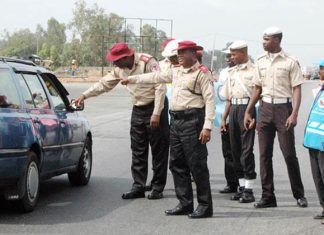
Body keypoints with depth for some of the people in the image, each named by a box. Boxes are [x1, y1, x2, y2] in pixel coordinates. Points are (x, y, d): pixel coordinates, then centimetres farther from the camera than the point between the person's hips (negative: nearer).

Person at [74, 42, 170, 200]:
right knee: (137, 151, 5)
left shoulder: (147, 62, -18)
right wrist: (85, 95, 10)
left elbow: (160, 88, -20)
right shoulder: (120, 69, 4)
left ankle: (158, 187, 3)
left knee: (158, 150, -2)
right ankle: (138, 187, 9)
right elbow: (105, 83, 15)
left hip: (155, 107, -7)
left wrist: (156, 114, -22)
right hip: (138, 109, 7)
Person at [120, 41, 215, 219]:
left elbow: (209, 100, -12)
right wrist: (131, 79, 34)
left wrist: (207, 126, -19)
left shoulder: (202, 73, -7)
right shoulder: (176, 72, 17)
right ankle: (185, 204, 17)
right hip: (176, 120, 8)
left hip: (192, 121, -8)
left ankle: (205, 206, 0)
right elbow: (155, 77, 28)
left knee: (197, 165, -7)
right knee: (177, 164, 10)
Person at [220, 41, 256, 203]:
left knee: (247, 149, -8)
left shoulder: (253, 71, -4)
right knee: (235, 150, 8)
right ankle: (241, 187, 17)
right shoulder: (231, 72, 17)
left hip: (247, 108, -7)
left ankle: (249, 189, -4)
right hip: (233, 110, 7)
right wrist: (223, 118, 17)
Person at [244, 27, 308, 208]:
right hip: (265, 108, 5)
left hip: (283, 107, -5)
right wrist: (248, 112, 15)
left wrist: (294, 113, -17)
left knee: (289, 153, -3)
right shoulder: (261, 62, 10)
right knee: (265, 154, 3)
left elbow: (297, 90, -6)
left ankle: (299, 195, 11)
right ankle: (268, 196, 9)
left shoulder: (290, 62, -4)